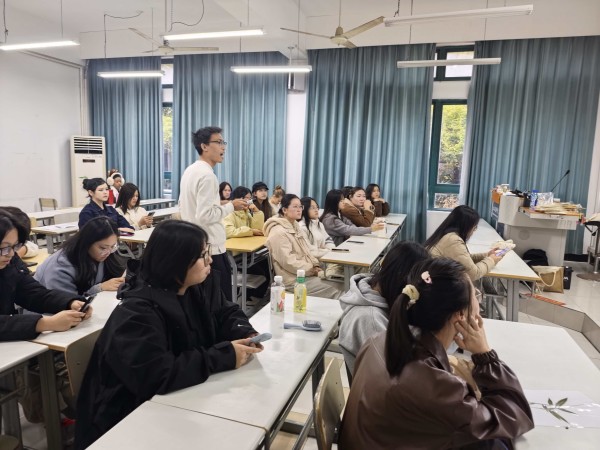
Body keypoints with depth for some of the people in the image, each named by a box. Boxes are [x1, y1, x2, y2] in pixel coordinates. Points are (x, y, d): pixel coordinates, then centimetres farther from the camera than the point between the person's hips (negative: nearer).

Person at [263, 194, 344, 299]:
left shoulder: (294, 226, 12)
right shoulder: (279, 232, -19)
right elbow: (288, 262, -23)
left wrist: (315, 265, -1)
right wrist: (312, 270, -15)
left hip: (304, 273, 9)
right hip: (293, 279, -9)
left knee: (338, 284, -4)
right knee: (334, 289, -13)